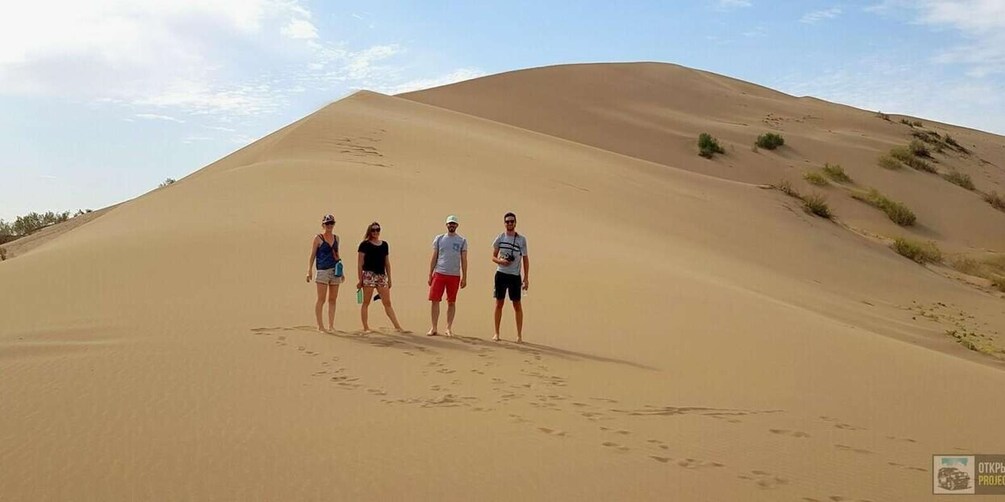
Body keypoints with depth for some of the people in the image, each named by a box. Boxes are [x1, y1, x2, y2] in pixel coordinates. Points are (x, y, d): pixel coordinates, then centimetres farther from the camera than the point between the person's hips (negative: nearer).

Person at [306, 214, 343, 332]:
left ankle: (331, 325, 10)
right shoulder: (318, 238, 0)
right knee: (321, 299, -5)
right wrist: (309, 271, -9)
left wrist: (341, 272, 21)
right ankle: (320, 326, -1)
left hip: (335, 271, 5)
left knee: (333, 299, 5)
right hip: (323, 271, -5)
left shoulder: (336, 238, 14)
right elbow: (312, 256, -1)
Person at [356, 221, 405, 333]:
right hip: (369, 275, -4)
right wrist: (360, 280, -7)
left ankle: (397, 327, 3)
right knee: (366, 302, 1)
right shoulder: (365, 244, 0)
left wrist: (389, 279, 15)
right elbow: (360, 263, -2)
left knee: (387, 303, 4)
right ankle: (366, 327, 6)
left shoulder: (384, 245, 14)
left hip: (382, 276, 5)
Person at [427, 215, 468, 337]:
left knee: (451, 302, 4)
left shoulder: (462, 241, 4)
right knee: (434, 300, -4)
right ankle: (434, 328, 2)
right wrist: (430, 275, 4)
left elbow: (464, 260, 4)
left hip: (454, 275, -1)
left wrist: (464, 277, -2)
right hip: (439, 273, 1)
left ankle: (449, 328, 12)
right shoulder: (439, 238, 8)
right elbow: (434, 258, 9)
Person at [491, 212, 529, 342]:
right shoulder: (500, 238, 4)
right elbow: (493, 257, 10)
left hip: (515, 276, -1)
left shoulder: (522, 239, 3)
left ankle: (519, 335, 4)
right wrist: (500, 261, -13)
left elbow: (525, 260, 5)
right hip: (501, 274, 1)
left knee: (517, 305, -1)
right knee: (499, 303, 6)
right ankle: (497, 333, 14)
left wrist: (526, 278, -2)